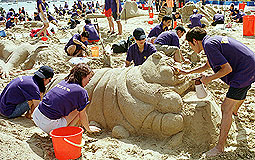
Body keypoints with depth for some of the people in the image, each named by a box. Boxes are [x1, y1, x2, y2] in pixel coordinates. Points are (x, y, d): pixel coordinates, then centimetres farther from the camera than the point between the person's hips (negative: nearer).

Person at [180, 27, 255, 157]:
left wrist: (209, 78, -10)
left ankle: (220, 147, -5)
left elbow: (227, 68, -23)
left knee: (226, 108, -10)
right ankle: (235, 111, 71)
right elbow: (208, 65, 27)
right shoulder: (213, 40, 13)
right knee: (240, 94, 39)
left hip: (244, 71, -10)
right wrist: (188, 72, 29)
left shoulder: (209, 45, -18)